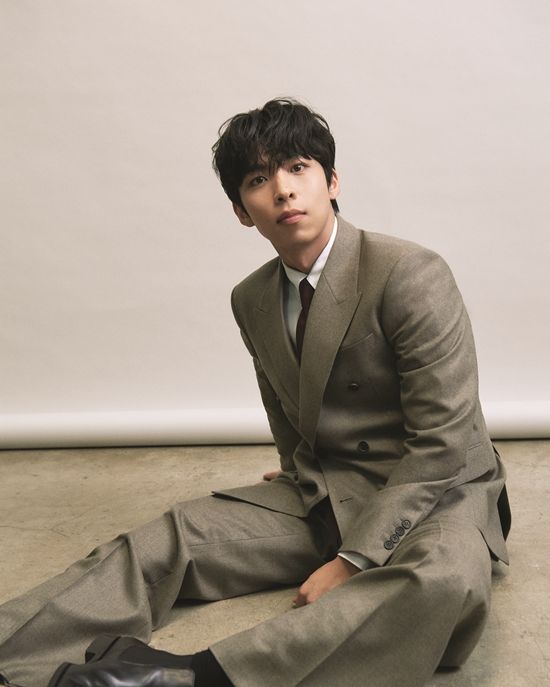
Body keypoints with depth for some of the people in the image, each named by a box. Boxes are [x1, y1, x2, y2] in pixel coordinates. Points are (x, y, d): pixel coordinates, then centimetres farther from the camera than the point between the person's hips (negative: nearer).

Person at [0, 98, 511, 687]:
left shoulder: (411, 275, -17)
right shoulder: (251, 301, 5)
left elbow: (442, 444, -20)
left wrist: (353, 560, -22)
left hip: (433, 490, -5)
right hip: (317, 494, 6)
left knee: (448, 583, -39)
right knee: (170, 538, -13)